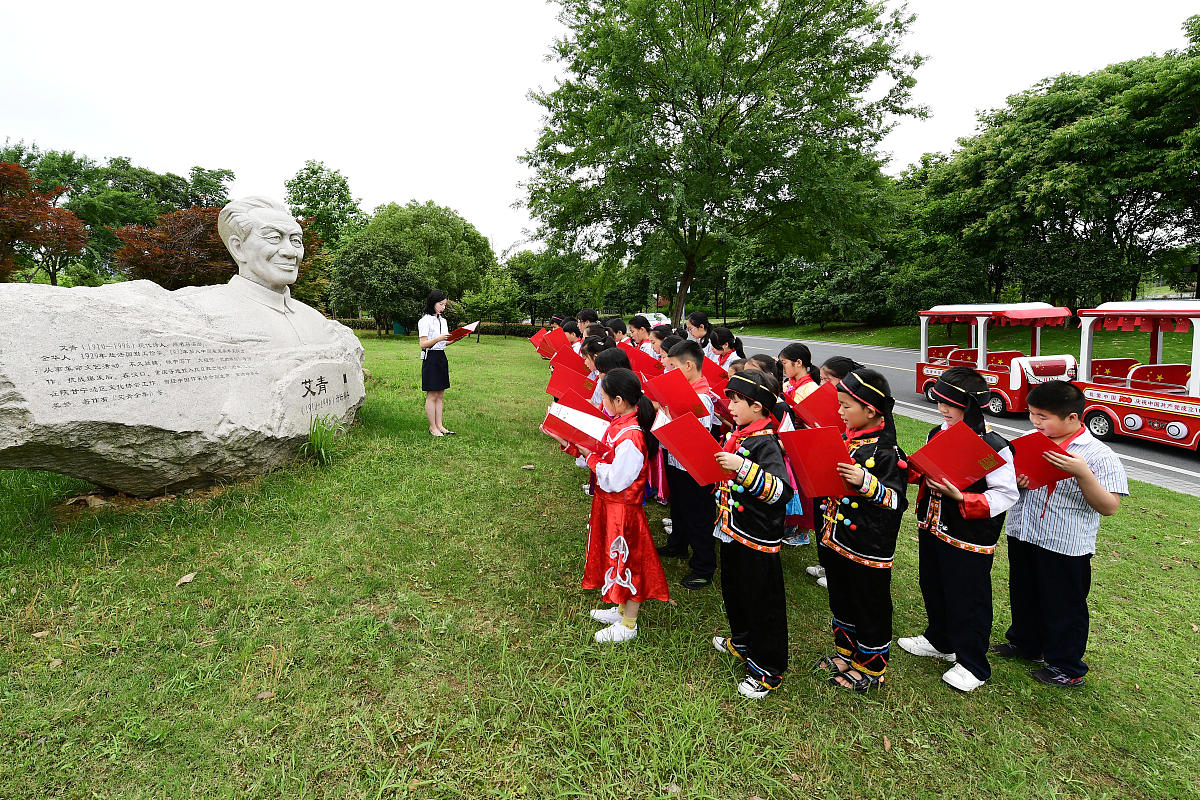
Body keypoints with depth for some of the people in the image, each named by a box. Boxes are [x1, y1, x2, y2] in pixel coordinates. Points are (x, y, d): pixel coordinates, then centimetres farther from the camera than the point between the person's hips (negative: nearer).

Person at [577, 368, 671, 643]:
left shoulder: (630, 437, -29)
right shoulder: (618, 424, 0)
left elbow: (614, 480, -26)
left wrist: (590, 457, -17)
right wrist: (585, 450, -1)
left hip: (623, 509, -9)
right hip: (607, 504, 9)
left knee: (626, 561, 8)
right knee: (615, 558, 23)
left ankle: (628, 625, 28)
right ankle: (621, 609, 44)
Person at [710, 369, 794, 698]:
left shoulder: (766, 443, -22)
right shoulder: (739, 435, 5)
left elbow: (781, 491, -34)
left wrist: (743, 468, -42)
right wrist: (716, 462, 9)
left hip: (757, 539, -9)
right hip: (733, 530, 9)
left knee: (762, 603, 7)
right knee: (734, 591, 25)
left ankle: (768, 669, 25)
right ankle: (743, 641, 48)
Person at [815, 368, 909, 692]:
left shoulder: (887, 452, -19)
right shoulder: (846, 438, 5)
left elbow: (896, 500, -18)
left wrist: (867, 483, -32)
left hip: (867, 548, -8)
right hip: (835, 540, 8)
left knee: (870, 608, 12)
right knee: (841, 601, 23)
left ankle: (870, 668, 32)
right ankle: (845, 652, 44)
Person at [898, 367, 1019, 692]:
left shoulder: (994, 447, -19)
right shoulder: (937, 434, 2)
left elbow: (1006, 494, -18)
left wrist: (960, 497, -29)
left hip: (969, 538, -7)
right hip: (931, 528, 7)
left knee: (968, 599, 8)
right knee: (933, 587, 22)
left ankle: (972, 665, 28)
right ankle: (940, 641, 45)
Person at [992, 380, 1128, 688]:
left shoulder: (1098, 454, -14)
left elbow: (1109, 507, -19)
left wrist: (1082, 473, -32)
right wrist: (1015, 481, -8)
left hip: (1066, 547, -6)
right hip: (1022, 535, 6)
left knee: (1063, 605, 11)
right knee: (1024, 595, 22)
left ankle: (1067, 668, 30)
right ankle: (1024, 642, 44)